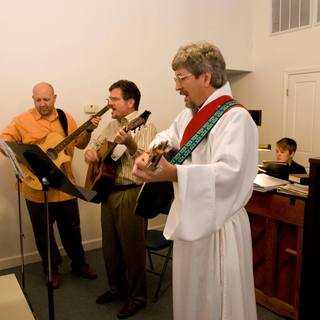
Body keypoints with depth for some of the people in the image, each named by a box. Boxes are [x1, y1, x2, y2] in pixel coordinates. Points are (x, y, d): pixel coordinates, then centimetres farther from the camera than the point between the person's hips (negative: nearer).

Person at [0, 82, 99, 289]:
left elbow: (80, 143, 11)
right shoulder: (23, 121, -4)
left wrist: (89, 130, -6)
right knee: (43, 232, 13)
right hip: (36, 188, -2)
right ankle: (52, 269, 33)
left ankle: (79, 264, 35)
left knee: (72, 229, 16)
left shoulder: (66, 118, 6)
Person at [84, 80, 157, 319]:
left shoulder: (144, 126, -10)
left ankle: (137, 296, 24)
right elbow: (96, 144, 26)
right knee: (110, 244, 18)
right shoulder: (113, 125, 14)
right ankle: (117, 287, 38)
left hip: (131, 193, -8)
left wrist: (130, 144, -37)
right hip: (109, 191, 8)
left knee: (132, 247, 4)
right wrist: (90, 151, 4)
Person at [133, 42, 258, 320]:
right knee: (188, 294, 24)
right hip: (189, 219, 8)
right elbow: (168, 136, 22)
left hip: (218, 226, -8)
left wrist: (174, 174, -40)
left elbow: (229, 172, -32)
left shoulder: (236, 118, -19)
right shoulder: (191, 114, 9)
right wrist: (149, 154, 1)